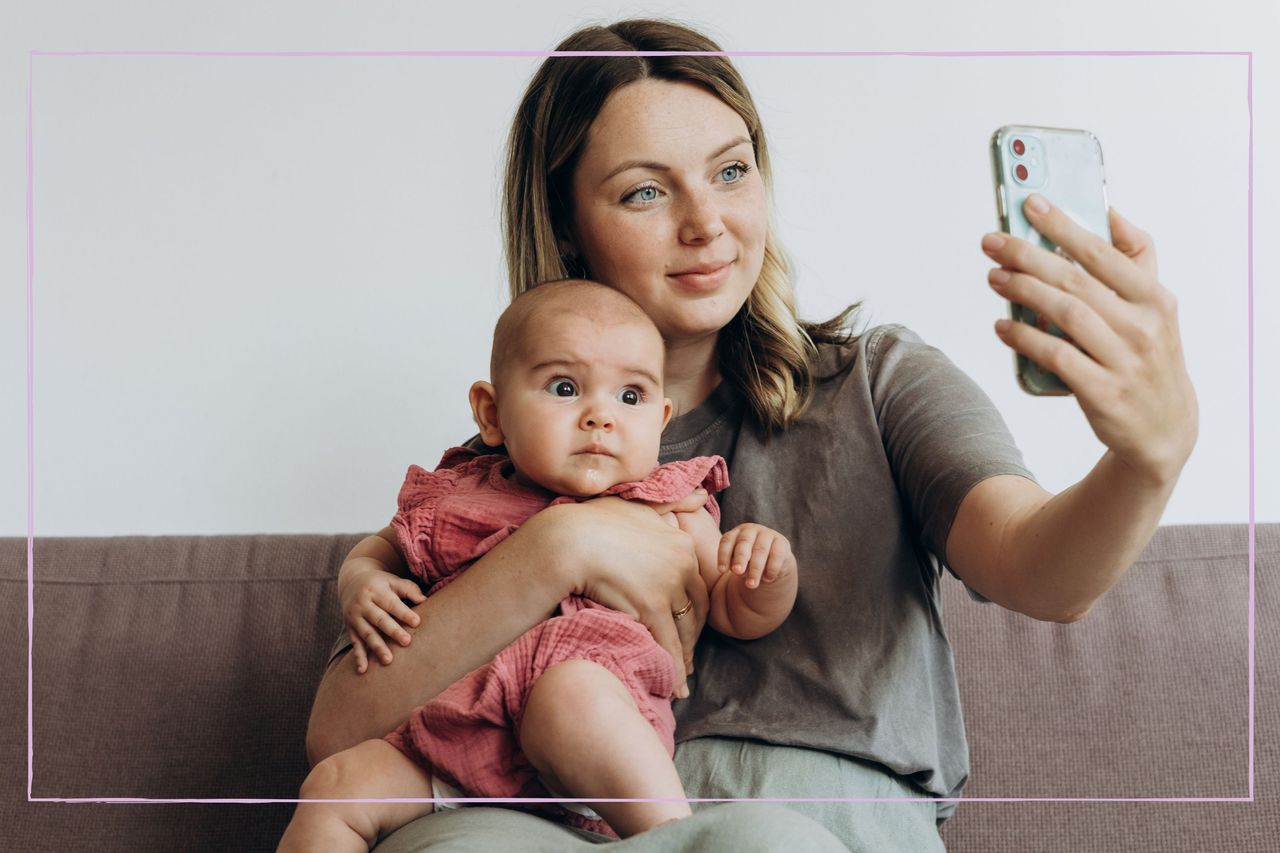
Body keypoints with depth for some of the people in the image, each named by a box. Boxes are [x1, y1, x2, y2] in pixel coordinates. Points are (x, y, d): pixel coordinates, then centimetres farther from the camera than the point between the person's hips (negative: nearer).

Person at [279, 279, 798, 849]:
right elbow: (382, 548, 33)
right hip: (454, 747, 4)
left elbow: (738, 617, 16)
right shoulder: (455, 500, 16)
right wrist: (361, 585, 10)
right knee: (335, 788, -13)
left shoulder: (670, 516, 12)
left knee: (571, 689, -36)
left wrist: (772, 574, -7)